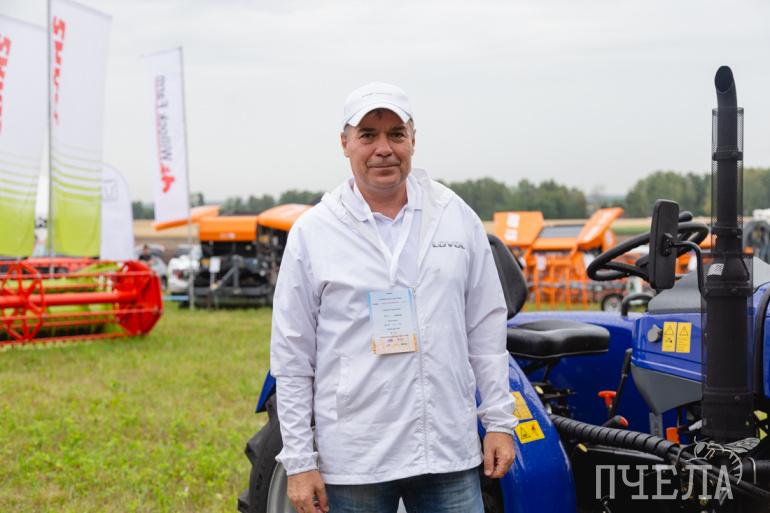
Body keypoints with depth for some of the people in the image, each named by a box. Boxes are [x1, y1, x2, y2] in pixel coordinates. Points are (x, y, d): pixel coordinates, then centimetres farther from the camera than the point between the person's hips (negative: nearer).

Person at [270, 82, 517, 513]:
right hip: (353, 462, -2)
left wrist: (500, 421, 6)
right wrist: (299, 462, -3)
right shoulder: (312, 233, -1)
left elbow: (487, 329, 11)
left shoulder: (456, 218, 6)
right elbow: (291, 360, 0)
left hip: (451, 457, 2)